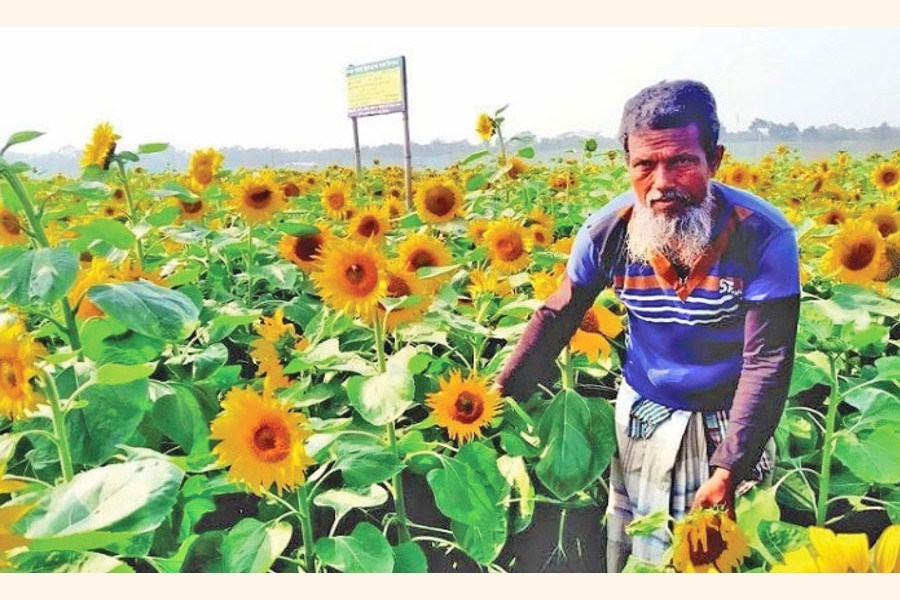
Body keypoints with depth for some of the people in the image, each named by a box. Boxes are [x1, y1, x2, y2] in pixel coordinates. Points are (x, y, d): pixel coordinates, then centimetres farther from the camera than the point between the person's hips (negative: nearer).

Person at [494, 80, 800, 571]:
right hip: (642, 418, 2)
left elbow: (768, 361, -21)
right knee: (631, 554, 18)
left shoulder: (764, 236, -23)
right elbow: (556, 320, -6)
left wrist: (728, 472, -24)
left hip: (728, 424, -2)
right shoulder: (607, 232, -16)